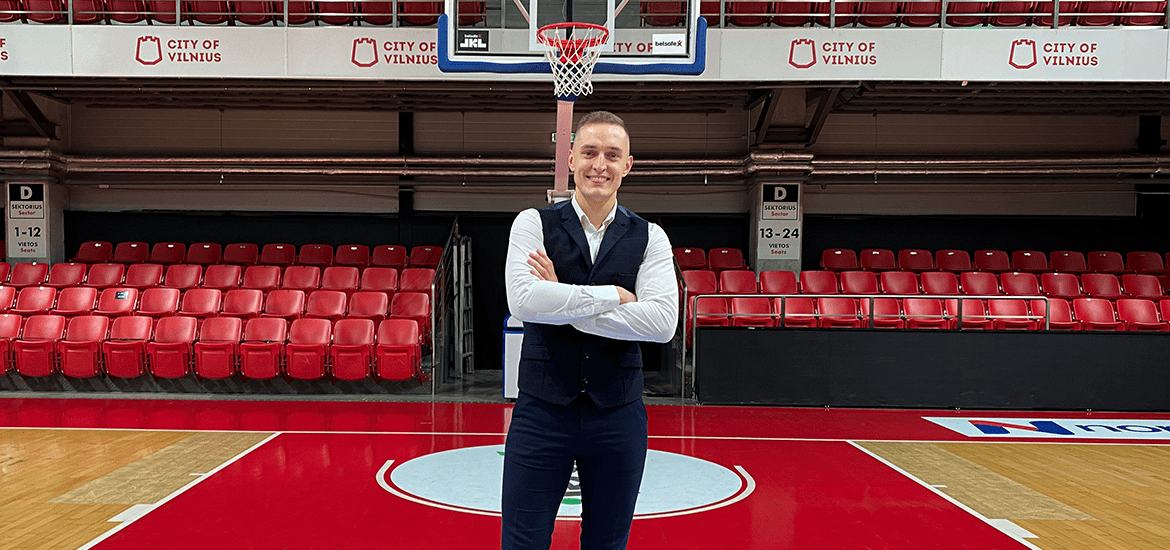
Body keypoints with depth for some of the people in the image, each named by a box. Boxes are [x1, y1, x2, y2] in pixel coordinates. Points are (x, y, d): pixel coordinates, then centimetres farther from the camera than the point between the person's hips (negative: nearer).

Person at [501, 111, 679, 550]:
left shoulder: (649, 237, 3)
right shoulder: (534, 224, 0)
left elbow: (663, 321, -12)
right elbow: (523, 301, -17)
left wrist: (565, 304, -14)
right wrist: (613, 295, -13)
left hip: (618, 414, 2)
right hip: (542, 410, -1)